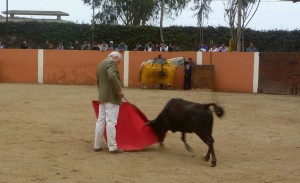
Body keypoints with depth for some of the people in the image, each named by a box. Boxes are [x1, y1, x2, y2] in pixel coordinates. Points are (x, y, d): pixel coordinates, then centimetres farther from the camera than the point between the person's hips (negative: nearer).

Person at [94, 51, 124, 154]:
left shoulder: (100, 64, 21)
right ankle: (112, 148, -5)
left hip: (102, 97, 9)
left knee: (101, 120, 12)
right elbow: (112, 76, -26)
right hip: (112, 96, -9)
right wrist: (119, 90, -22)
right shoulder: (111, 63, -9)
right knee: (111, 122, -8)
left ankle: (97, 146, 16)